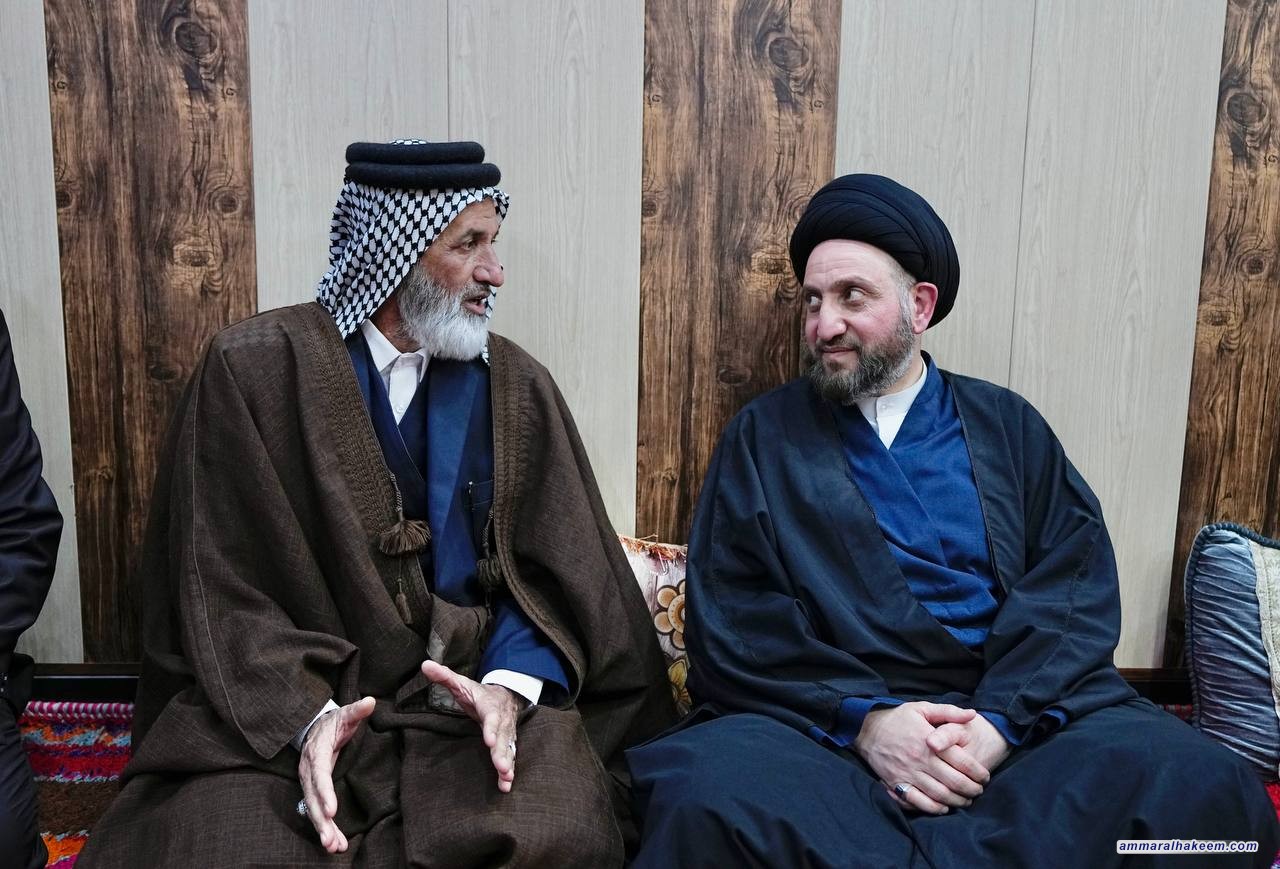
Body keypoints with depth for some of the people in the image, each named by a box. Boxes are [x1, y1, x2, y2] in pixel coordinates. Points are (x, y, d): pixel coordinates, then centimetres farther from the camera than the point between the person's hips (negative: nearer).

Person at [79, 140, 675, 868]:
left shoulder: (517, 386, 5)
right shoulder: (253, 368, -2)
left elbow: (552, 572, 2)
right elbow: (221, 587, -4)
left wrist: (511, 685, -17)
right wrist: (306, 712, -19)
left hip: (472, 698, 1)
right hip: (279, 708, -1)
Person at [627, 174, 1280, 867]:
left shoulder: (1008, 427, 15)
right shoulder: (762, 437, 11)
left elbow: (1078, 584, 4)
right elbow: (730, 614, 1)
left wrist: (1001, 719, -14)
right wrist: (864, 718, -14)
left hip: (1019, 707, 3)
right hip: (821, 722, -2)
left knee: (1200, 783, -27)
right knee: (709, 801, -35)